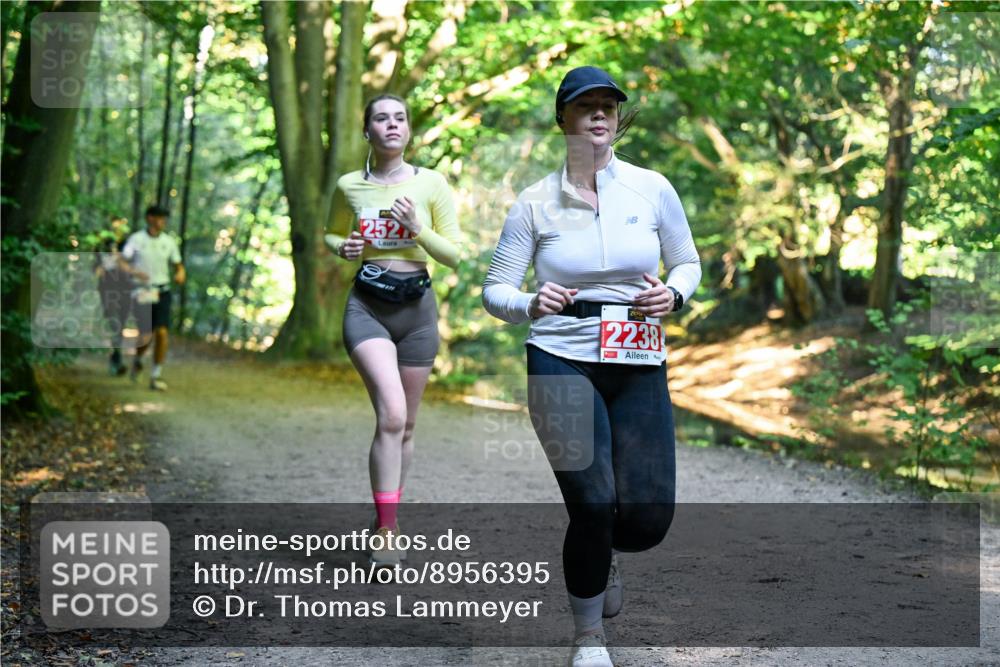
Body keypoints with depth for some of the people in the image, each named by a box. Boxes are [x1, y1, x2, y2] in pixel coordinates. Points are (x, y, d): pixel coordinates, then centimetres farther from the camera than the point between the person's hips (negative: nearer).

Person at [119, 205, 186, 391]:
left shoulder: (169, 241, 3)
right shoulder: (136, 239, -4)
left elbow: (178, 266, 11)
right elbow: (122, 264, -5)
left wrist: (180, 275, -12)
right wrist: (134, 272, -25)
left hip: (162, 291, 2)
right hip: (142, 292, -2)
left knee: (162, 333, -12)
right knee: (147, 335, -4)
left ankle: (156, 376, -4)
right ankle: (137, 360, 32)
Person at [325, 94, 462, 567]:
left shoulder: (431, 184, -1)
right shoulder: (349, 186, 1)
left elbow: (454, 255, 1)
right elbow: (332, 234, 19)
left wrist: (418, 230, -16)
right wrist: (343, 248, -3)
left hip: (416, 308, 2)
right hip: (367, 306, -2)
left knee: (405, 424, 11)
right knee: (392, 413, -22)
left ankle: (387, 519, 30)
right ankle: (386, 529, -16)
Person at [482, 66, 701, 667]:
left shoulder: (652, 188, 3)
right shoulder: (536, 202, -1)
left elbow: (689, 263, 14)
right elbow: (495, 289, 3)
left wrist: (673, 294, -8)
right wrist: (530, 305, -19)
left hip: (640, 368, 2)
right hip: (562, 363, -2)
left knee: (649, 518, -4)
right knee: (594, 505, -12)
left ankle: (603, 554, 37)